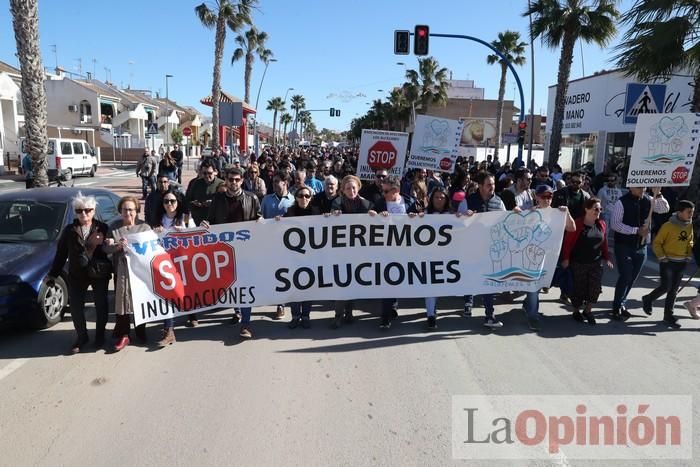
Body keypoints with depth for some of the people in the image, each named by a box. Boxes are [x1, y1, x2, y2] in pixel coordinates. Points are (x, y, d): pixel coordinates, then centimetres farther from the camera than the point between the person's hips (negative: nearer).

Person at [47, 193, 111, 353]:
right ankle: (81, 337, 23)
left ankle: (100, 335, 27)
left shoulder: (102, 228, -3)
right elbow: (60, 254, 5)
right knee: (76, 306, 4)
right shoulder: (69, 230, 2)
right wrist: (53, 274, 4)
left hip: (100, 273, -2)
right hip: (77, 275, 2)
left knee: (101, 305, 8)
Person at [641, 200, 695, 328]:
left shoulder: (689, 226, 4)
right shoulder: (668, 226, -15)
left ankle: (668, 315, 18)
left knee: (674, 290, 9)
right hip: (668, 261, -6)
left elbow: (690, 242, 19)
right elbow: (657, 243, -9)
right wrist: (661, 257, -14)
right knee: (665, 287, -8)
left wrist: (689, 256, 8)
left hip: (681, 263, 6)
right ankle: (648, 299, 19)